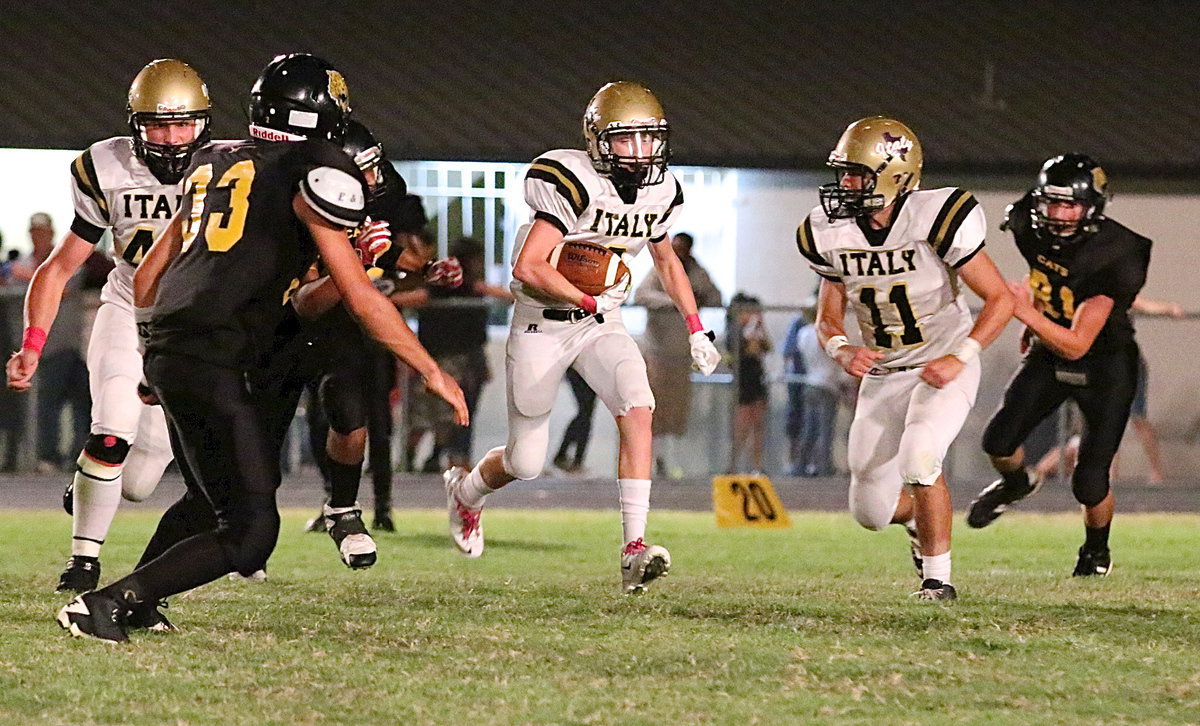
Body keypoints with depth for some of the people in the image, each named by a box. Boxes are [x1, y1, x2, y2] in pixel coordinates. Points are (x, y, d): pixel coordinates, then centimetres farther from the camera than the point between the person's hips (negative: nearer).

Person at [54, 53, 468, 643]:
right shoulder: (313, 174, -4)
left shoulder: (214, 163, 19)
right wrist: (433, 373, 3)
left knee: (211, 496, 28)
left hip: (166, 347, 9)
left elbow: (148, 277, 24)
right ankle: (104, 604, -11)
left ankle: (135, 603, 29)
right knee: (249, 534, -5)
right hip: (216, 361, -9)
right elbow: (360, 298, -6)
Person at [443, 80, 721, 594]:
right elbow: (528, 269, -30)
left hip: (601, 325, 5)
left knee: (637, 409, -23)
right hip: (542, 324, -5)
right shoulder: (573, 183, -24)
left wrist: (695, 328, 15)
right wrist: (590, 301, -27)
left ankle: (635, 547, -26)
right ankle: (466, 490, 41)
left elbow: (666, 259, 20)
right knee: (526, 463, 4)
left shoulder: (659, 191, -1)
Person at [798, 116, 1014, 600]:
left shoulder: (934, 219, -21)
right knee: (871, 510, 3)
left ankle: (938, 577, -12)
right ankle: (920, 519, 41)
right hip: (883, 374, 5)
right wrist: (842, 350, -18)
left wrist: (960, 357, -25)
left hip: (944, 367, -5)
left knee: (918, 457, -30)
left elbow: (1001, 300, -15)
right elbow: (827, 319, 5)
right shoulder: (831, 234, -6)